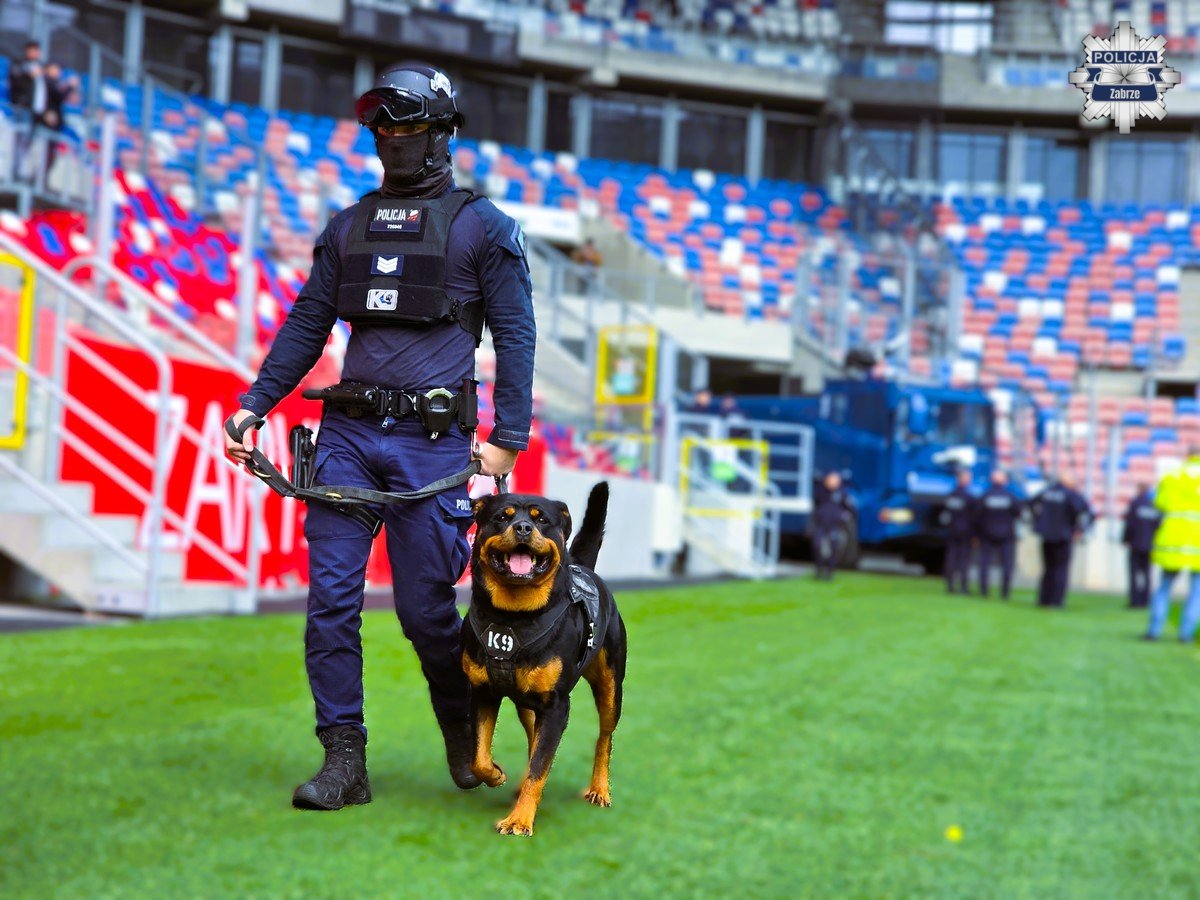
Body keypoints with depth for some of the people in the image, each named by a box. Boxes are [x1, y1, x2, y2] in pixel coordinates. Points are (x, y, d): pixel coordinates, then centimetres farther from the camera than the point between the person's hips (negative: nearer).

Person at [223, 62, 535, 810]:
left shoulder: (483, 226, 4)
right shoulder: (349, 226, 16)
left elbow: (515, 336, 0)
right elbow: (307, 325, 17)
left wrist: (508, 439, -8)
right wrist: (254, 406, 7)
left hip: (431, 441, -4)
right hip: (347, 435, 4)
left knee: (425, 607, -1)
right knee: (331, 598, -3)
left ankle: (464, 733, 25)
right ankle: (344, 761, 3)